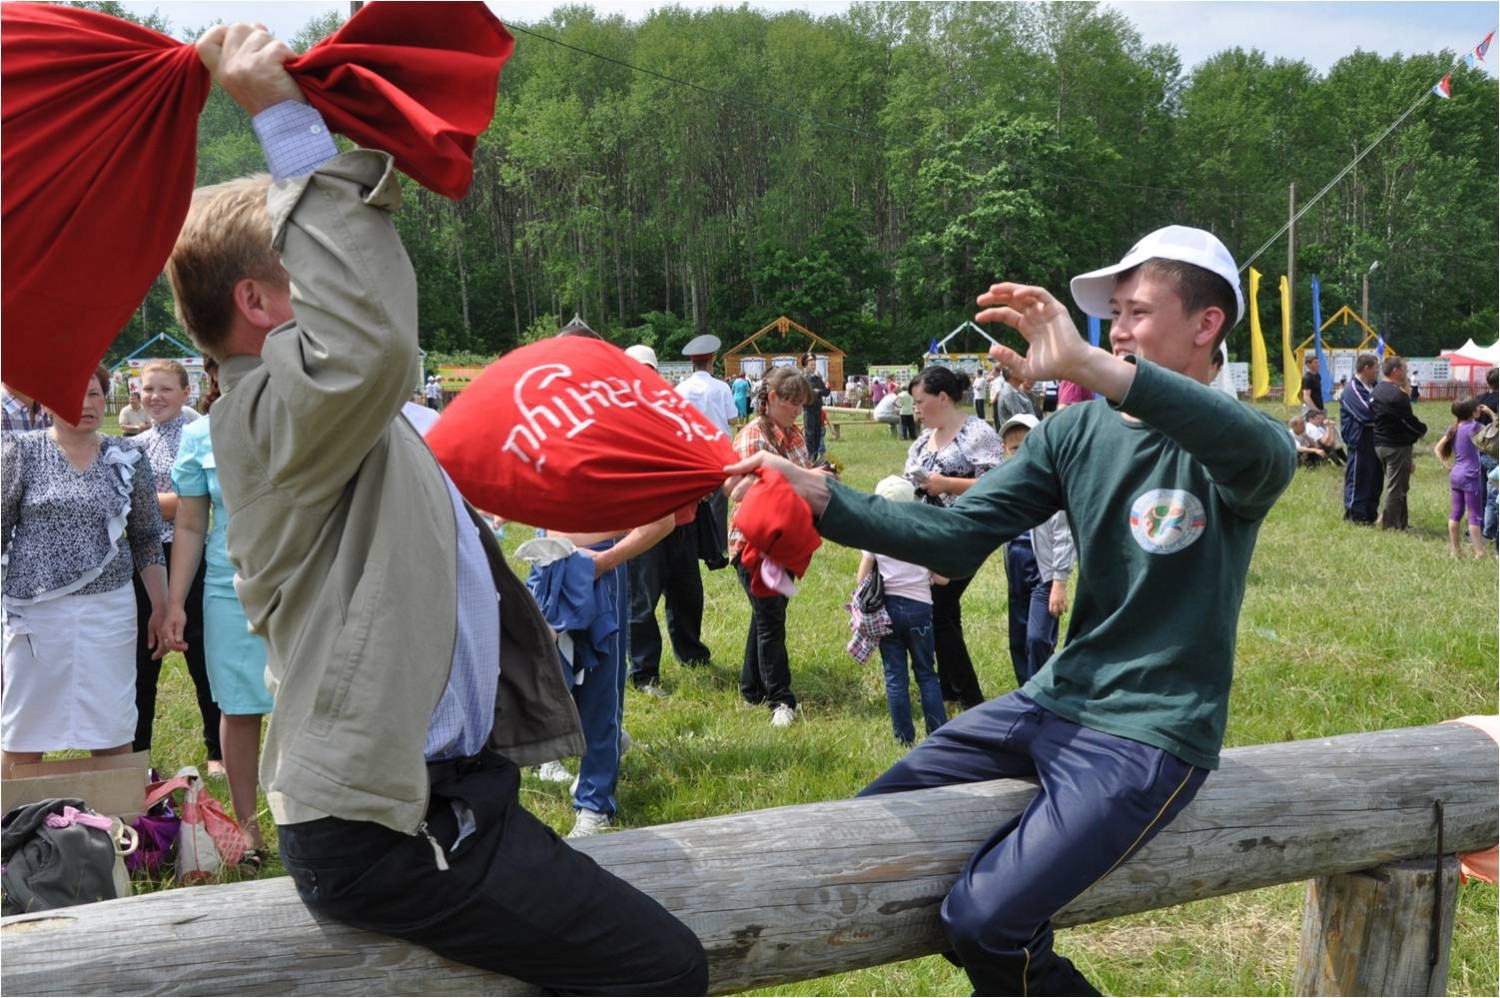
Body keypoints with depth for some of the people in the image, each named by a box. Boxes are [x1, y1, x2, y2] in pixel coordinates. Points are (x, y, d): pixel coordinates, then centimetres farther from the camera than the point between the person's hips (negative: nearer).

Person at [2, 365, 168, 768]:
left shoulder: (127, 459, 5)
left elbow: (147, 539, 9)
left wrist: (161, 606, 6)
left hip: (110, 610, 2)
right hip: (36, 610, -1)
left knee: (113, 729, 6)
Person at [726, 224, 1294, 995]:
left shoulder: (1223, 445, -10)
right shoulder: (1077, 432, 5)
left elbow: (1268, 455, -37)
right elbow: (958, 535, -1)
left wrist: (1093, 367, -49)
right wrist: (819, 497, -16)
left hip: (1153, 732, -6)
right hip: (1056, 700, 7)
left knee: (983, 921, -22)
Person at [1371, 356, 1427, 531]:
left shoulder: (1375, 391, 9)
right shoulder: (1397, 395, -21)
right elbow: (1410, 421, -17)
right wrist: (1422, 429, 5)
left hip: (1379, 443, 9)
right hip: (1397, 446, -9)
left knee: (1393, 485, 18)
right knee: (1395, 488, -2)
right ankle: (1390, 526, 2)